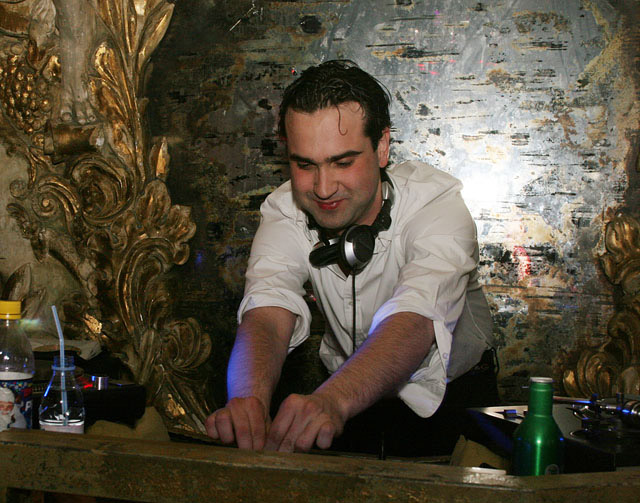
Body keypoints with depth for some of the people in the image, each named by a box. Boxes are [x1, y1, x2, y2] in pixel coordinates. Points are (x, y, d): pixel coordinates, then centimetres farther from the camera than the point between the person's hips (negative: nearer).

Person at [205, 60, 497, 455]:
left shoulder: (436, 202, -24)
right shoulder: (285, 211, -13)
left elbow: (413, 321, -42)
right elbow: (267, 315, -29)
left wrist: (333, 401, -62)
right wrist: (249, 400, -53)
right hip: (343, 387, 3)